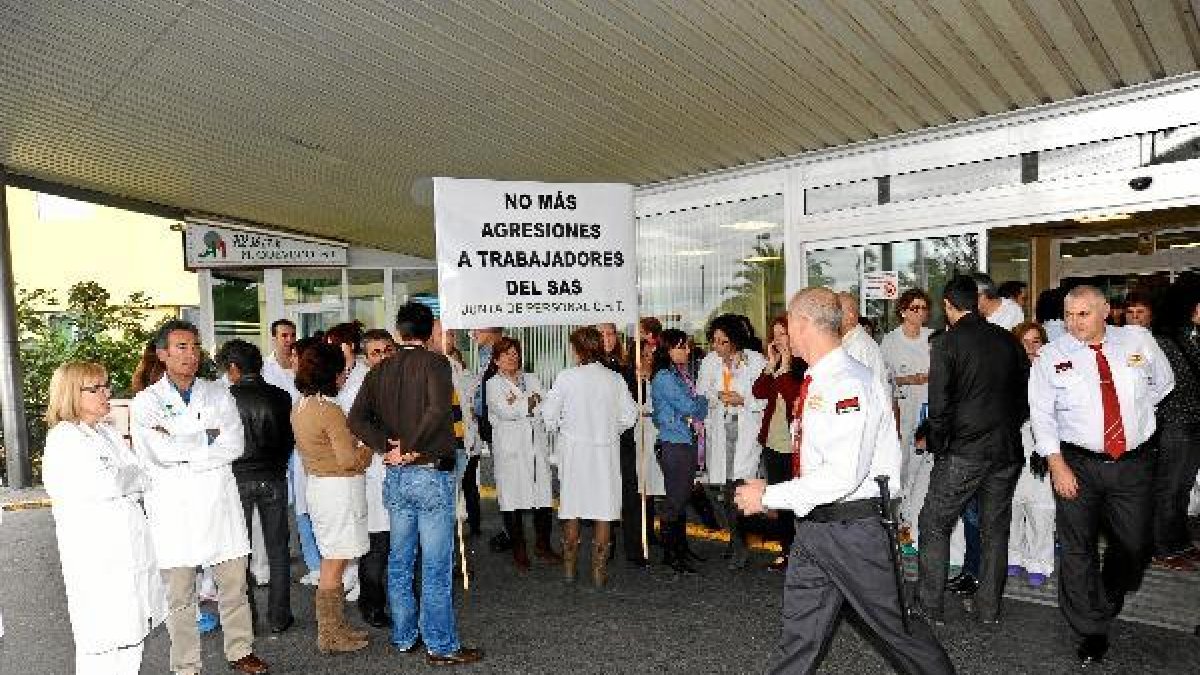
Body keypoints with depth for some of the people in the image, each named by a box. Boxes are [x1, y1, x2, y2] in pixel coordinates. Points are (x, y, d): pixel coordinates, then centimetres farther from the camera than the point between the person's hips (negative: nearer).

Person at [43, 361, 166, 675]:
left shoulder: (109, 433, 14)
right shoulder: (62, 439, -9)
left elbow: (140, 481, 10)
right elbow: (106, 486, -18)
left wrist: (120, 481, -9)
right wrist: (131, 478, -1)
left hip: (130, 547, 7)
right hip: (95, 553, -7)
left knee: (131, 634, 13)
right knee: (102, 644, -1)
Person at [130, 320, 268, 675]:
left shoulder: (219, 394, 8)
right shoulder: (146, 401, 1)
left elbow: (235, 444, -5)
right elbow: (161, 452, -15)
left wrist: (182, 448, -10)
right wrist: (209, 436, -6)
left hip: (220, 503, 2)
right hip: (173, 509, -2)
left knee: (234, 586, 11)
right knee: (180, 595, 8)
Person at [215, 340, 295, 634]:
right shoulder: (281, 397, -5)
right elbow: (290, 439, 3)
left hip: (237, 479, -2)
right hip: (273, 478, 2)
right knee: (278, 549, 11)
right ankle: (278, 616, 17)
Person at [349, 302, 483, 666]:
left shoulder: (379, 371, 7)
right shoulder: (435, 363, -10)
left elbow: (356, 418, -3)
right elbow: (438, 410, -25)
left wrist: (388, 447, -7)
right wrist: (410, 446, -14)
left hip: (395, 476, 6)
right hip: (432, 474, -6)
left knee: (399, 562, 17)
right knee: (436, 566, 2)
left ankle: (404, 637, 29)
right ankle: (441, 646, 10)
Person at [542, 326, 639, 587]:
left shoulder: (567, 377, -10)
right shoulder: (615, 379, -4)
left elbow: (549, 413, -5)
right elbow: (629, 415, 2)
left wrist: (556, 429, 16)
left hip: (573, 449, -1)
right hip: (606, 450, 1)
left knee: (571, 508, 12)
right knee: (603, 510, 7)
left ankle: (569, 568, 23)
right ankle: (599, 570, 11)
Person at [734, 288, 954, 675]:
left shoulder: (849, 384, -21)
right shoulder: (815, 381, 8)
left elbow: (842, 475, -27)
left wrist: (768, 497, -22)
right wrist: (770, 493, 7)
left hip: (852, 527, -8)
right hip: (812, 524, 8)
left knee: (893, 624, 12)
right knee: (800, 633, 14)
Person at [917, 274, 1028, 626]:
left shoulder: (946, 343, -12)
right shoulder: (1007, 340, 4)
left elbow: (939, 406, -14)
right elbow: (1024, 391, 11)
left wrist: (937, 447, -1)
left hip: (963, 452, -5)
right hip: (1007, 450, 6)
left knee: (934, 526, 7)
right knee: (995, 529, 16)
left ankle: (931, 608, 12)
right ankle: (989, 609, 25)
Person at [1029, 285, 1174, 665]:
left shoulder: (1139, 340, 0)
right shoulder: (1053, 356, -6)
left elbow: (1163, 382, 18)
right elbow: (1042, 413, -6)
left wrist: (1134, 410, 7)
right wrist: (1057, 464, -12)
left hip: (1134, 462, 2)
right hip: (1077, 463, -2)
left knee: (1134, 545, 11)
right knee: (1078, 550, 3)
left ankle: (1110, 600, 43)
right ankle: (1092, 631, 19)